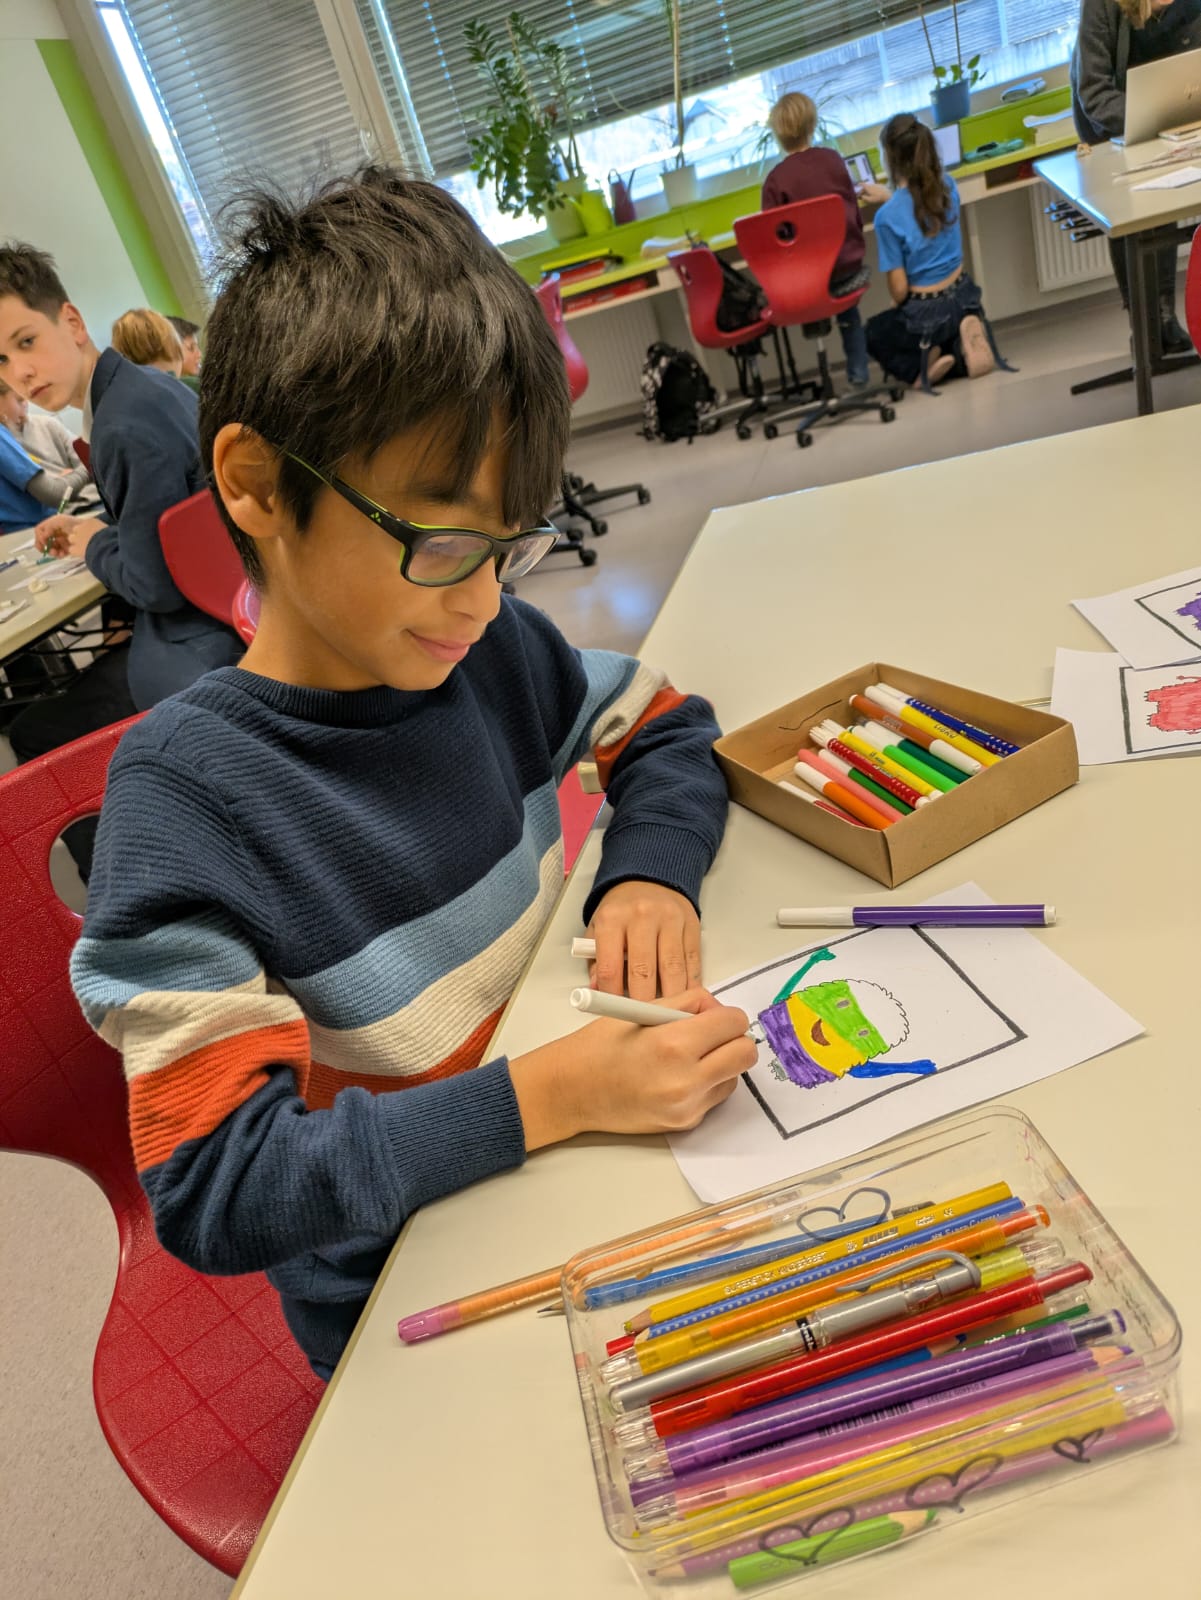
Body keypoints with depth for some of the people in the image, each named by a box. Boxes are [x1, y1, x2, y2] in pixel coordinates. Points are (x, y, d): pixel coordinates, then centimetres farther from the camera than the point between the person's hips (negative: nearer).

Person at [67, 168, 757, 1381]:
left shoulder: (488, 649, -9)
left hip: (590, 1149, 5)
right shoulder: (183, 794, -23)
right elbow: (213, 1193, -23)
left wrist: (648, 872, -13)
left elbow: (668, 728, 8)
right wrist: (548, 1094, -32)